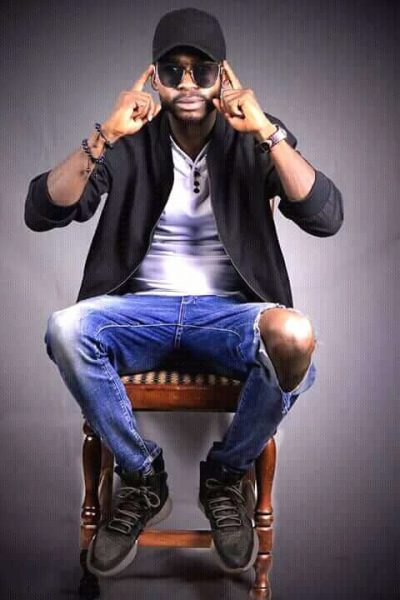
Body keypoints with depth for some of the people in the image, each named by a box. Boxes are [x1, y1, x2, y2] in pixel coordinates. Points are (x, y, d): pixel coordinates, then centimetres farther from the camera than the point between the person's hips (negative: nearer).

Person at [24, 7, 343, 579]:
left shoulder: (258, 138, 1)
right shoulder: (131, 141, 1)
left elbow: (326, 218, -13)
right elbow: (41, 213, -8)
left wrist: (266, 131, -20)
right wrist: (105, 135, -20)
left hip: (227, 312, 0)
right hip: (141, 310, 1)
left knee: (294, 337, -34)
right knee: (64, 329, -31)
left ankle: (224, 476, -4)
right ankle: (143, 477, -6)